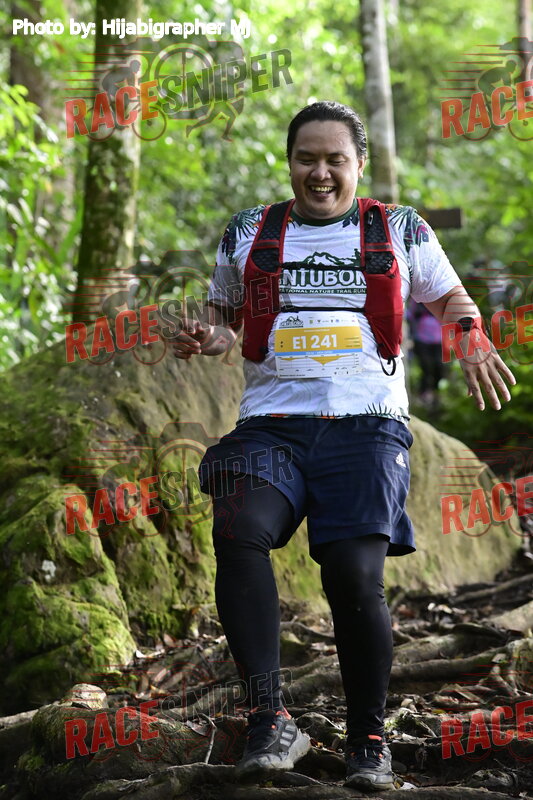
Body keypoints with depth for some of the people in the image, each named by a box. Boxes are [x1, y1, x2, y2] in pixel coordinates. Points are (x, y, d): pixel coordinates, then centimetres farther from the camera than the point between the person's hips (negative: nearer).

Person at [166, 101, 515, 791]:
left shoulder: (400, 231, 15)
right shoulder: (248, 235, 18)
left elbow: (451, 300, 25)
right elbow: (225, 317, 30)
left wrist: (474, 346, 3)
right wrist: (206, 337, 5)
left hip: (365, 424, -1)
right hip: (270, 424, 1)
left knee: (355, 575, -17)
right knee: (238, 530, -29)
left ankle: (368, 740, 3)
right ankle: (270, 721, -28)